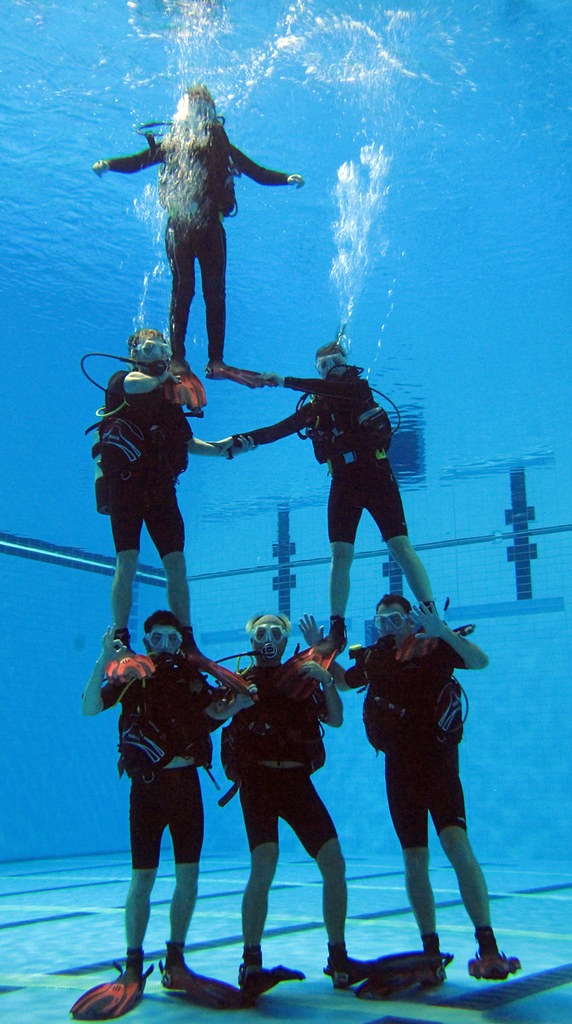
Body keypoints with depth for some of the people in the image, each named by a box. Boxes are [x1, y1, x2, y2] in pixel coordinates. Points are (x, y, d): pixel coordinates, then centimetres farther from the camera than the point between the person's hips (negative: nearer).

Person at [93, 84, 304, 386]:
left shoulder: (222, 147, 13)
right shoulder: (170, 145, 12)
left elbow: (258, 173, 12)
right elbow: (136, 161, 8)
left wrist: (288, 178, -3)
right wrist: (107, 164, -10)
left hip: (211, 227, 1)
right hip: (179, 226, -1)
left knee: (215, 293, -2)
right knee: (183, 290, -5)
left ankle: (216, 361, 0)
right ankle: (177, 359, -2)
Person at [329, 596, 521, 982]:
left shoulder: (434, 648, -1)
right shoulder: (375, 659, 11)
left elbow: (481, 661, -19)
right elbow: (342, 681, 30)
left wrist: (442, 631, -30)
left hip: (437, 761, -4)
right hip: (399, 769, 4)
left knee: (457, 843, -20)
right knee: (415, 860, 3)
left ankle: (488, 948, -20)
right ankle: (430, 949, 11)